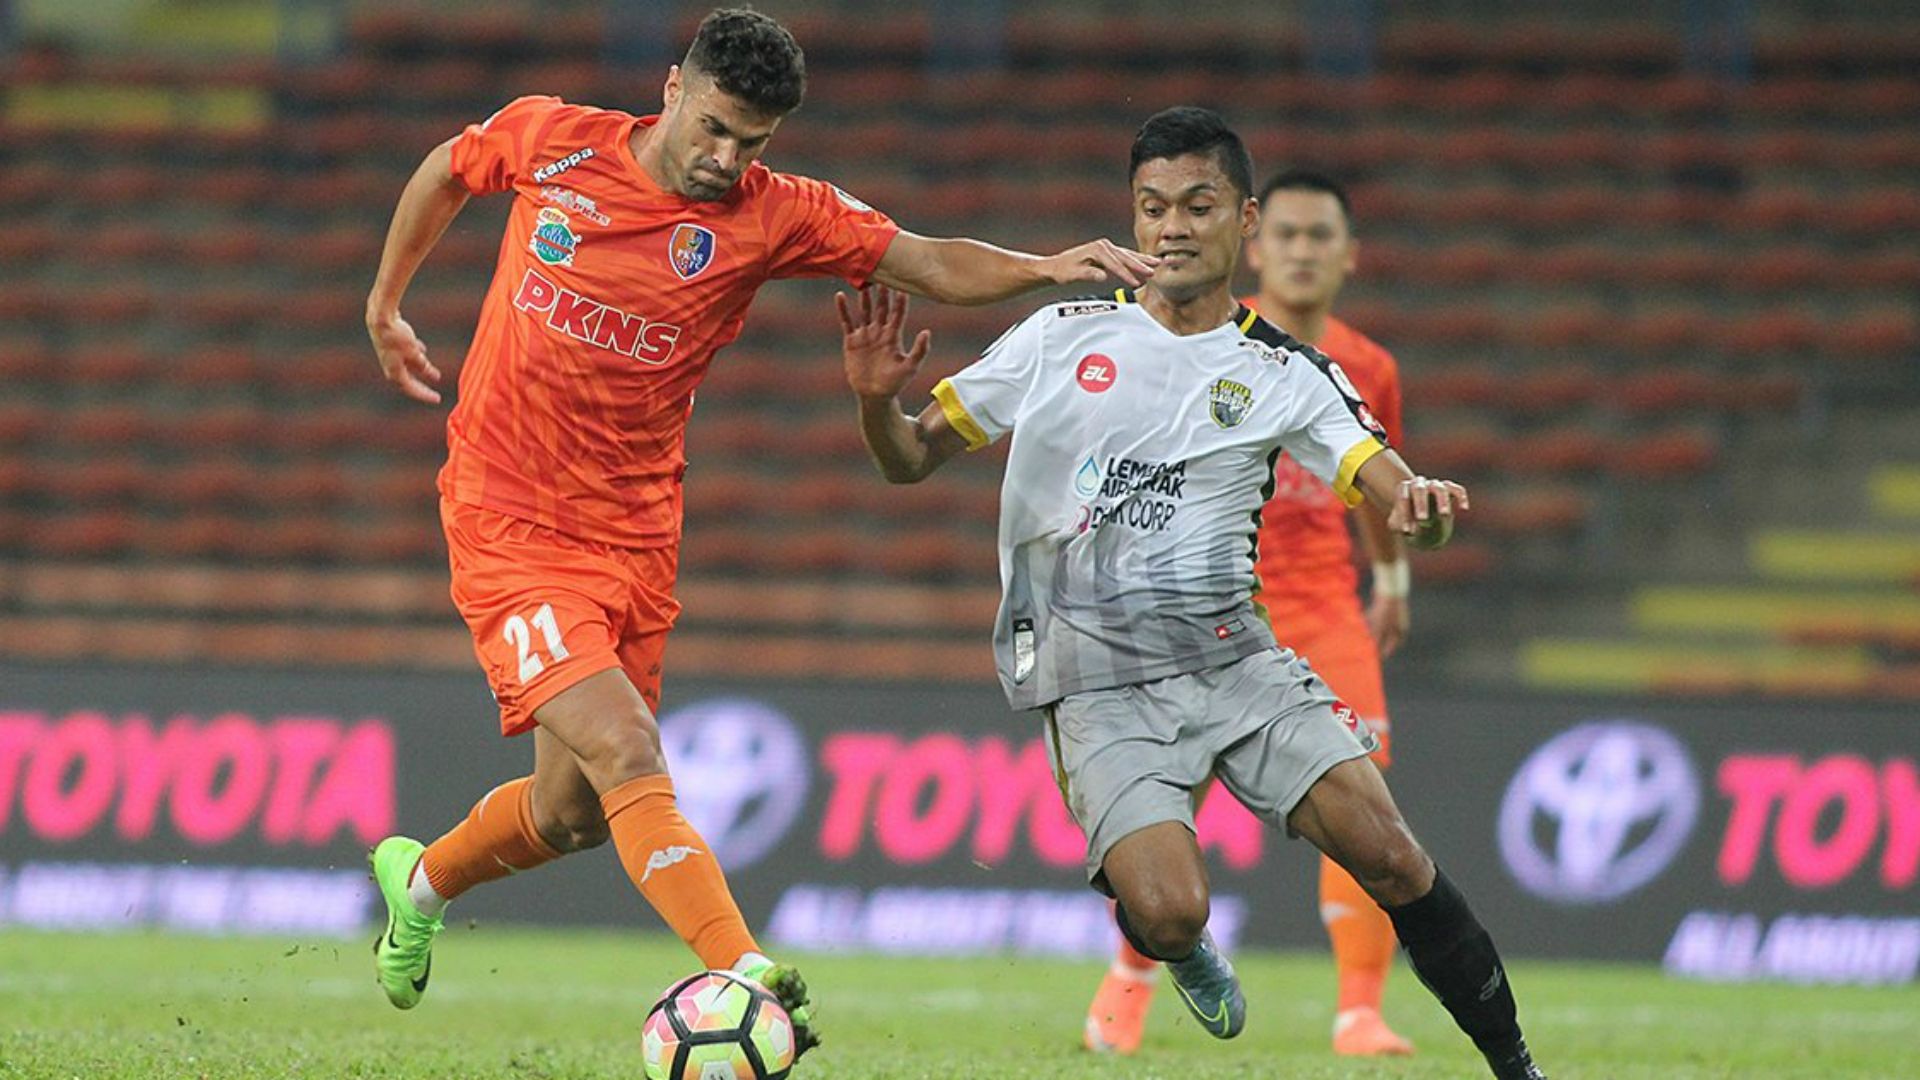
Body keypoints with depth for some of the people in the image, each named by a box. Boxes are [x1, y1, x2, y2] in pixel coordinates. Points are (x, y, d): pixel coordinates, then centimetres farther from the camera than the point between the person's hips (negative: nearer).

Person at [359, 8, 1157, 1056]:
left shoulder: (774, 216, -5)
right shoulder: (550, 141, -6)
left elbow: (939, 266, -12)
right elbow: (443, 173, 15)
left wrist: (1046, 266, -30)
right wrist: (384, 308, 24)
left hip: (633, 536, 4)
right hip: (508, 525, -4)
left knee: (572, 812, 12)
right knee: (627, 759, -21)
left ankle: (419, 882, 41)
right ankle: (747, 972, -32)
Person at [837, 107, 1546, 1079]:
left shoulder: (1285, 373, 6)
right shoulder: (1062, 338, 6)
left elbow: (1394, 491, -6)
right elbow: (910, 459, 10)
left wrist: (1423, 506, -31)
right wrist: (876, 401, -12)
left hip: (1232, 656, 1)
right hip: (1096, 678, -1)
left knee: (1388, 854, -15)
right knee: (1169, 914, -21)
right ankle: (1178, 950, 18)